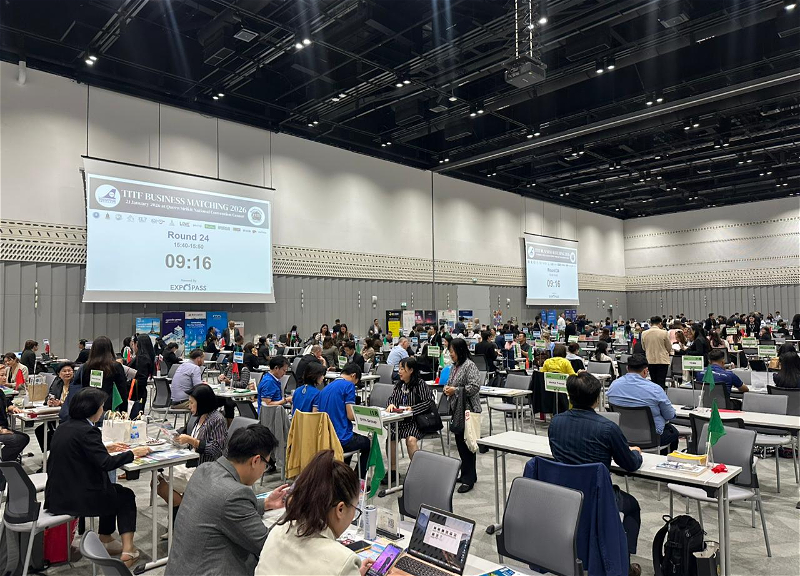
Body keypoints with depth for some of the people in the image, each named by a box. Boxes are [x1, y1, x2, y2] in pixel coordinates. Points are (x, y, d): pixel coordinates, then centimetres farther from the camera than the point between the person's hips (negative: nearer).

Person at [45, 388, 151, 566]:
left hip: (57, 496, 9)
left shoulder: (64, 427, 7)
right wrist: (133, 453, -13)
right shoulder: (86, 431, -21)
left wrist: (105, 449, 18)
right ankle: (127, 550, 9)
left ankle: (105, 541, 36)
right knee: (126, 496, 14)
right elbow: (106, 463, -24)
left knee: (113, 491, 28)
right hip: (75, 499, -9)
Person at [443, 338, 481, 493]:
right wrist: (447, 389, 3)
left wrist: (456, 390, -19)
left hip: (468, 409, -9)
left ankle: (469, 479, 4)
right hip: (457, 409, 9)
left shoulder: (469, 366, -14)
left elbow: (475, 387, -21)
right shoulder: (455, 366, 12)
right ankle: (466, 473, 27)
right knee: (460, 441, 14)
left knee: (467, 443, -4)